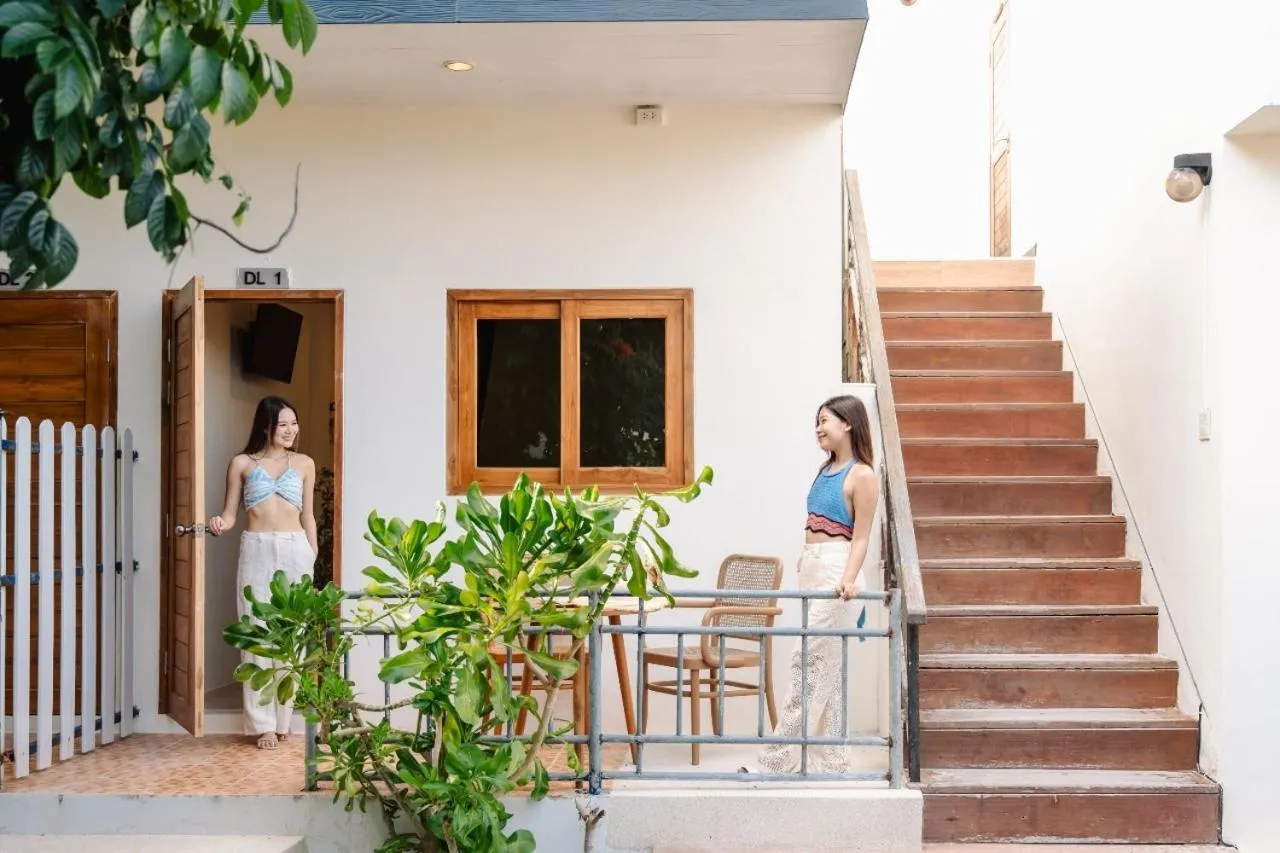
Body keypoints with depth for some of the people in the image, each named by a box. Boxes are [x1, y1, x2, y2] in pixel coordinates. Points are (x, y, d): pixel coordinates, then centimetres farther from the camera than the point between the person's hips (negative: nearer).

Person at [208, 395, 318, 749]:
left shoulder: (304, 464, 9)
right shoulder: (242, 464, 5)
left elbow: (308, 517, 11)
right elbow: (231, 512, 5)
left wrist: (313, 561, 8)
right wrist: (220, 524, -18)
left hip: (295, 551, 1)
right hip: (256, 551, -1)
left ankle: (282, 718, 12)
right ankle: (262, 723, 1)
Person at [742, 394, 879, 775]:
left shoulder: (862, 475, -9)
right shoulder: (826, 469, 15)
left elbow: (860, 537, -14)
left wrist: (849, 579, -26)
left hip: (834, 573, -9)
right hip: (812, 571, 9)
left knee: (807, 663, -8)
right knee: (827, 670, 11)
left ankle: (774, 761, -6)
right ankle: (832, 761, 16)